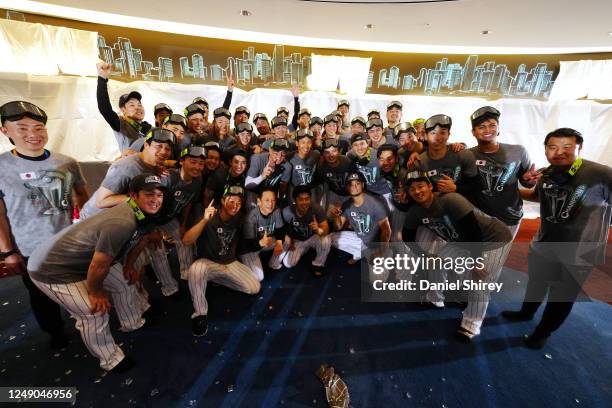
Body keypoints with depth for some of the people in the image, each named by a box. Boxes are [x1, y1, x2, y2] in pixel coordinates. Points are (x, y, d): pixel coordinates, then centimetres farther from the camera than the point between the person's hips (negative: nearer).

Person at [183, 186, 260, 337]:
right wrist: (205, 220, -43)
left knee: (255, 287, -8)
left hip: (230, 263, 5)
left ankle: (218, 279, 15)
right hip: (209, 263, -5)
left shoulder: (238, 218, -4)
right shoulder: (210, 217, -19)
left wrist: (233, 256, 14)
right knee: (196, 269, -40)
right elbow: (186, 241, -31)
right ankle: (200, 313, -17)